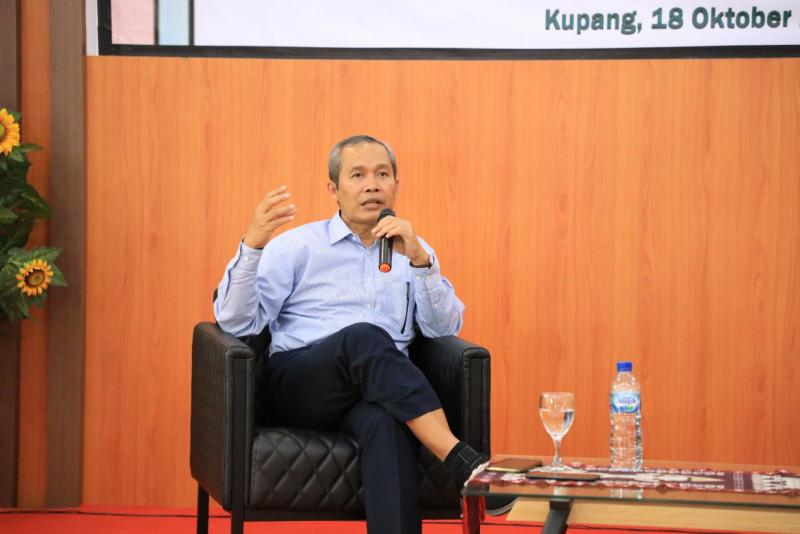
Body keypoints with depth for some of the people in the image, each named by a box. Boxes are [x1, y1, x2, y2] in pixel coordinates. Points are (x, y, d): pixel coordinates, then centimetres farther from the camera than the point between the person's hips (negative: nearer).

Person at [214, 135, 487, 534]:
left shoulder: (412, 250, 20)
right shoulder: (298, 246, 12)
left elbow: (445, 329, 5)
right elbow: (237, 322, 0)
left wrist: (420, 260, -10)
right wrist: (252, 244, -15)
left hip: (378, 392, 2)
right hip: (296, 388, -2)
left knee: (385, 420, -38)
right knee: (365, 338, -36)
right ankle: (463, 462, -42)